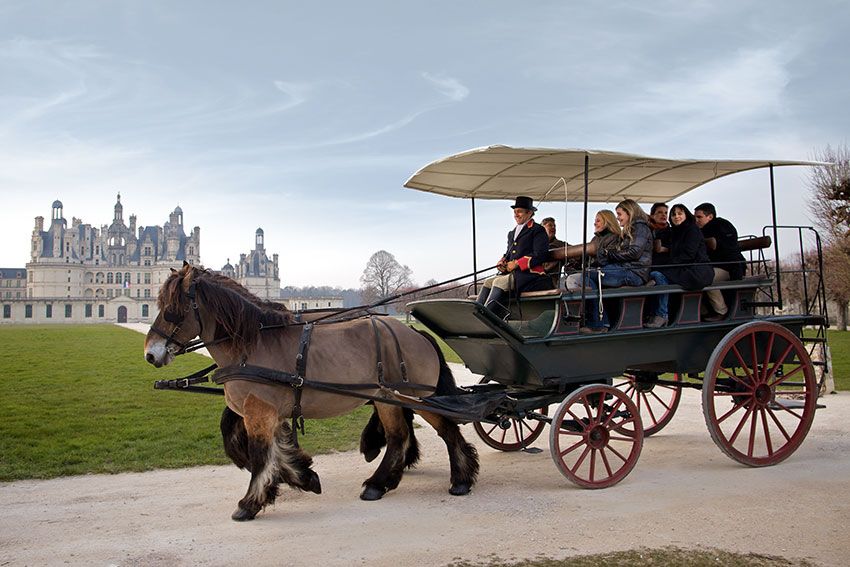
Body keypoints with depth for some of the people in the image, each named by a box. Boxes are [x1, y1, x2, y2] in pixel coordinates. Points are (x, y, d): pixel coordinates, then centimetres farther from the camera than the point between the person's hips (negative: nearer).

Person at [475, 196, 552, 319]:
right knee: (488, 282, -13)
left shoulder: (538, 230, 1)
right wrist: (503, 261, 4)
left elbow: (540, 255, -10)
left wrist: (517, 264, -14)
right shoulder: (512, 233, 26)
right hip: (513, 274, 8)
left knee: (499, 283, -27)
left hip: (530, 274, -8)